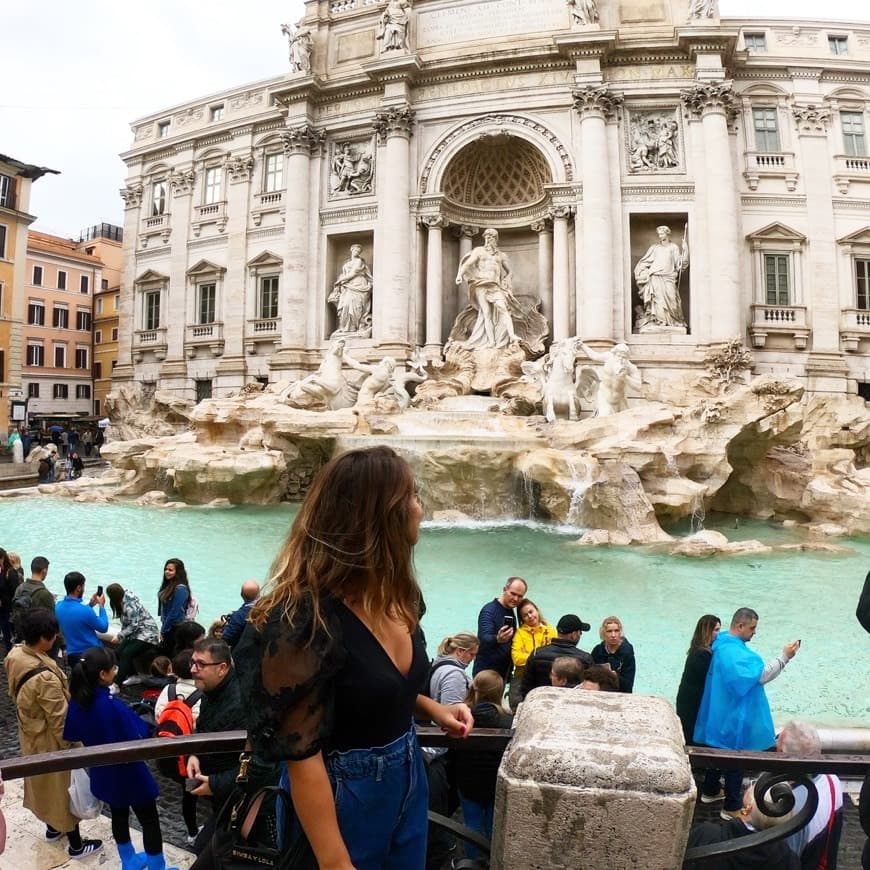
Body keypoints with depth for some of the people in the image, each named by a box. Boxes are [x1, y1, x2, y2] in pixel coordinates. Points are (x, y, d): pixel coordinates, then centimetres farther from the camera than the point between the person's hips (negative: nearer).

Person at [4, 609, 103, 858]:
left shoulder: (15, 655, -14)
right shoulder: (45, 677, -39)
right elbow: (59, 720, -27)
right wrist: (69, 747, -12)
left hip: (29, 733, 8)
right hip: (49, 740, -8)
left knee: (43, 782, 28)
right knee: (63, 787, 12)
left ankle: (52, 827, 51)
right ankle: (76, 845, 31)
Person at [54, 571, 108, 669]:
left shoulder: (58, 606, -5)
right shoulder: (84, 610, -27)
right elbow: (103, 627, -11)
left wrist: (91, 604, 13)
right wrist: (101, 606, -2)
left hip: (71, 655, 7)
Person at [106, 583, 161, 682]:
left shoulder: (129, 604, -22)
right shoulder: (123, 601, 4)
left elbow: (134, 625, -23)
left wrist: (119, 636, -20)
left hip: (147, 635, -9)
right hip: (136, 634, 9)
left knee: (126, 654, -21)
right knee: (118, 652, -1)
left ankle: (117, 684, -19)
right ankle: (134, 676, 12)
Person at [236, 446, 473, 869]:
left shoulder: (398, 596, -3)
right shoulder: (306, 620, -28)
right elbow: (301, 757, -23)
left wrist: (432, 709, 0)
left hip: (408, 778, 8)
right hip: (342, 795, -7)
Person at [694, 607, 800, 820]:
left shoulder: (725, 644, 7)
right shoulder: (734, 652, -28)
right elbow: (762, 675, -27)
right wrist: (784, 657, -24)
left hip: (723, 714, 11)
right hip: (734, 718, -11)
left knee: (721, 753, 23)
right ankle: (731, 808, 10)